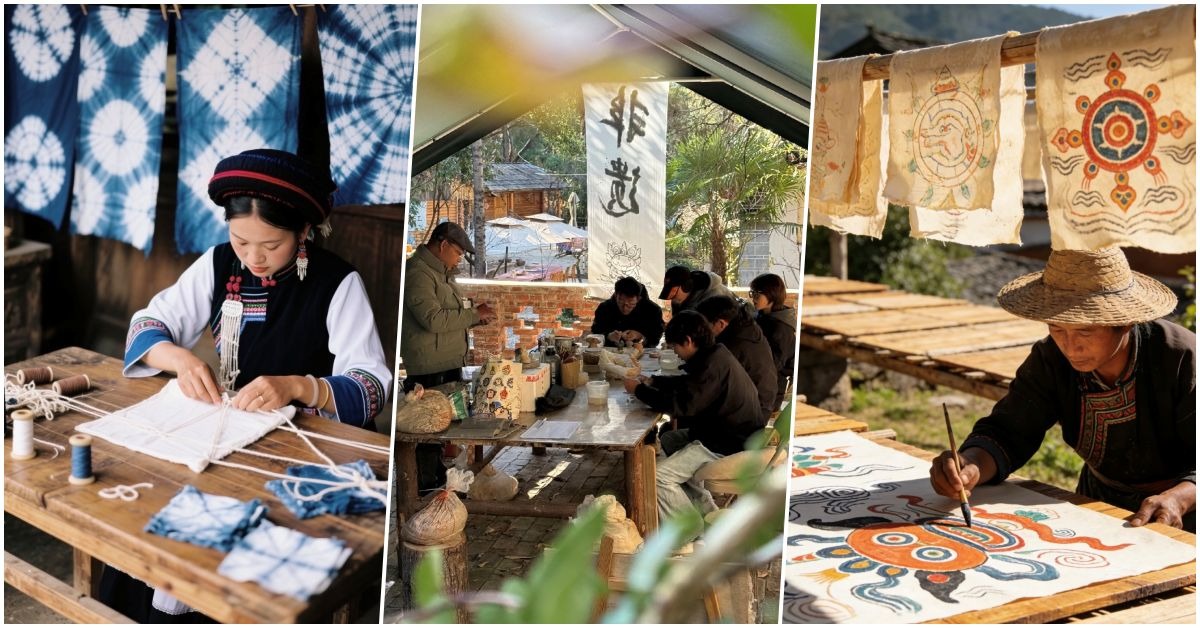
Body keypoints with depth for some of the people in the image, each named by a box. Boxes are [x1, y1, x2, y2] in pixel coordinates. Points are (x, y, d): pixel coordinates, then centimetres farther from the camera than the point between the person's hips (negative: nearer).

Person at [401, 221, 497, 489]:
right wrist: (474, 314, -16)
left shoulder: (442, 272, 18)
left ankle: (439, 478, 25)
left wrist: (476, 316, 9)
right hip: (429, 368, -10)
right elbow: (432, 319, -24)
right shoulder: (418, 274, -15)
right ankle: (426, 487, 5)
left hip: (450, 364, 10)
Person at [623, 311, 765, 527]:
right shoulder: (714, 354, 7)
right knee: (668, 441, 24)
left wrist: (639, 389, -14)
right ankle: (707, 510, 25)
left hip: (730, 446, -11)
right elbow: (688, 383, 24)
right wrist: (653, 381, 11)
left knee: (660, 477, -15)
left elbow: (680, 406, -27)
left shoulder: (713, 365, -25)